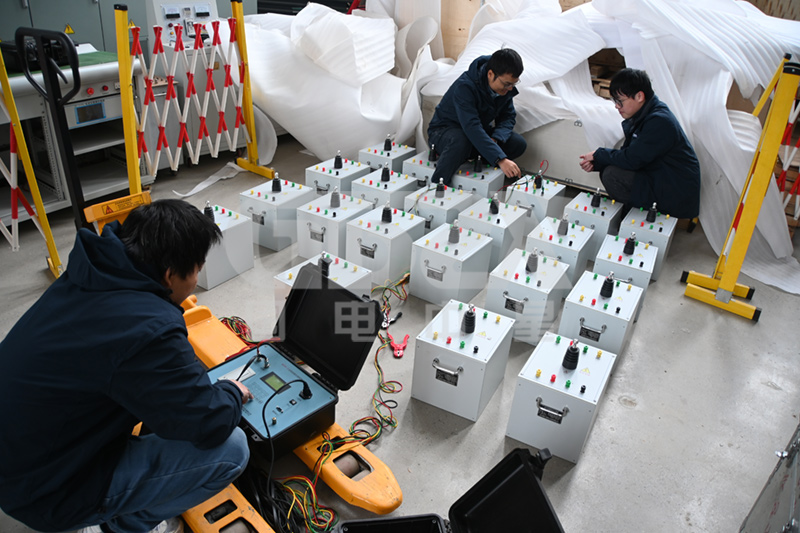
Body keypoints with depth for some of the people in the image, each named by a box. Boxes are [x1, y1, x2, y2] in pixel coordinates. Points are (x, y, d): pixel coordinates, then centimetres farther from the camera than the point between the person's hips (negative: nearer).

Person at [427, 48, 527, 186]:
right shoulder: (465, 86, -32)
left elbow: (508, 117, -3)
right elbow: (472, 128, -42)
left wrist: (495, 139, -27)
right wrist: (501, 160, -50)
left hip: (478, 134, 7)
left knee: (518, 143, -16)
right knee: (461, 141, -43)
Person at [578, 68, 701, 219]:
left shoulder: (659, 122, -24)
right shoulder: (642, 117, 7)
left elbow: (631, 160, -25)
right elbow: (627, 153, 8)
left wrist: (598, 155, -11)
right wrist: (595, 163, -6)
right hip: (658, 179, 10)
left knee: (612, 175, -22)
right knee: (607, 169, 3)